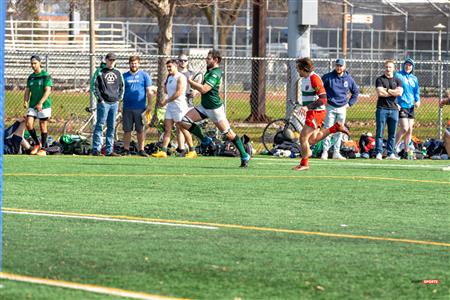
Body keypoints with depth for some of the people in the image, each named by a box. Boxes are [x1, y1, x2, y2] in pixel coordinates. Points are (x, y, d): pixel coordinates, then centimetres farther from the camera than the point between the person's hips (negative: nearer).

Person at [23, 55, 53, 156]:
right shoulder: (31, 77, 12)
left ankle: (43, 148, 9)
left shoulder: (46, 76, -6)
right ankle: (37, 143, 11)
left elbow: (48, 91, -14)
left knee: (43, 126, 0)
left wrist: (40, 103, -25)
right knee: (29, 124, -8)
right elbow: (27, 91, 12)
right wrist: (25, 101, -8)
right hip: (33, 105, 5)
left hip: (44, 105, -5)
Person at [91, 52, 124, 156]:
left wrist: (119, 98, 12)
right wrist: (100, 99, -10)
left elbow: (121, 86, 25)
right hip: (104, 103, -5)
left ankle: (109, 150, 10)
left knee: (112, 127, 6)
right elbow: (93, 85, -5)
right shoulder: (100, 72, -2)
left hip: (114, 103, 5)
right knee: (100, 125, -7)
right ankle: (96, 149, -7)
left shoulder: (118, 73, 14)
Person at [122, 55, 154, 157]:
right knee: (127, 130, 3)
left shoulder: (144, 75, 6)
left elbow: (149, 91, 5)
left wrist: (149, 104, -4)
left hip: (140, 108, -1)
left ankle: (141, 150, 7)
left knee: (140, 130, 1)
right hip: (127, 107, 2)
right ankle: (126, 149, 8)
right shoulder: (125, 76, 11)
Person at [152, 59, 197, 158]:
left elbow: (178, 93, -18)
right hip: (170, 106, 9)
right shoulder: (169, 78, 17)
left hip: (179, 106, -9)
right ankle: (163, 151, 0)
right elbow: (166, 91, 24)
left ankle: (192, 151, 3)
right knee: (167, 129, 3)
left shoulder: (180, 77, -11)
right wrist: (166, 82, 8)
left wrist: (166, 101, -14)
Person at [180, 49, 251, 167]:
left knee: (227, 133, -6)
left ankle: (244, 156, 3)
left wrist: (191, 81, -18)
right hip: (204, 106, 9)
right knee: (184, 122, -3)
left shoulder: (215, 74, -19)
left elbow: (203, 89, -28)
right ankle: (205, 140, 11)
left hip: (215, 108, -9)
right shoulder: (209, 70, 10)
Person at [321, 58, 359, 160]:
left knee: (339, 131, 5)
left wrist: (350, 103, 9)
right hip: (330, 107, -3)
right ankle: (325, 152, -3)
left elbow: (356, 91, 17)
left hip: (342, 108, 3)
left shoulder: (348, 78, 4)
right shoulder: (328, 77, -4)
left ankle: (336, 152, 11)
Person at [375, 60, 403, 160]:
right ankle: (379, 153, -5)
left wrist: (387, 90, -6)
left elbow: (400, 92, -4)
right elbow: (380, 93, -9)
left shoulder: (397, 80, 13)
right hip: (382, 108, -3)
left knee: (392, 133, 4)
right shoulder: (380, 80, 5)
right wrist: (394, 92, -2)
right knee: (380, 133, -5)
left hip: (393, 109, 3)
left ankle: (391, 153, 7)